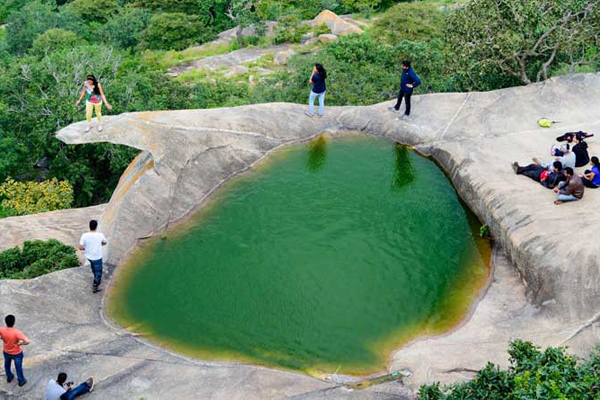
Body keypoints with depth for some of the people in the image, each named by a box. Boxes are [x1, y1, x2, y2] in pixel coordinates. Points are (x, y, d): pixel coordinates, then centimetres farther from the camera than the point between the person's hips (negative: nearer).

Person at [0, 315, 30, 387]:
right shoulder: (17, 333, -36)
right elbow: (27, 341, -44)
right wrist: (20, 343, -24)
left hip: (6, 352, 3)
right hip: (17, 353, -3)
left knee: (7, 365, 32)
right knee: (18, 367, 21)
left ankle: (9, 377, 55)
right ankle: (21, 381, 41)